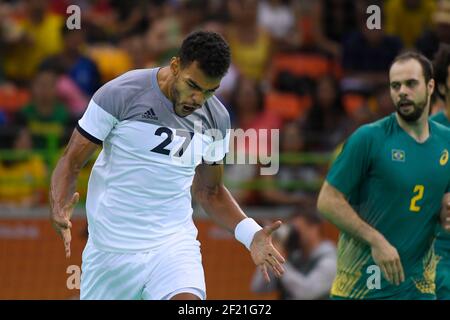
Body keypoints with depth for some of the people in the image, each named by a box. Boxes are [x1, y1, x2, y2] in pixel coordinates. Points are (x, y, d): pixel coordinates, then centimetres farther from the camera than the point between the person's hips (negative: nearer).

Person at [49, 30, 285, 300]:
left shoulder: (216, 119, 2)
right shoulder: (120, 94, -11)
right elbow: (72, 162, -5)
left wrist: (250, 234, 1)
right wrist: (60, 209, -25)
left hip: (174, 244, 1)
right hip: (110, 248, -1)